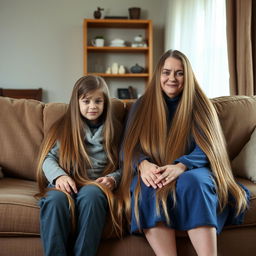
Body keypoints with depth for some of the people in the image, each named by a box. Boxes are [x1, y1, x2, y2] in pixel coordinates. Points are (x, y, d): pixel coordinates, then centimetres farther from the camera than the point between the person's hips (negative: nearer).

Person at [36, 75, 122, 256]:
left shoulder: (114, 130, 16)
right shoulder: (63, 127, 15)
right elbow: (48, 158, 7)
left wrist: (112, 179, -11)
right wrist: (59, 176, -14)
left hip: (96, 184, 0)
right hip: (66, 183, 1)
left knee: (91, 195, -38)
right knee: (56, 198, -36)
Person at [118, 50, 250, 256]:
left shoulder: (199, 105, 6)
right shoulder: (142, 106, 11)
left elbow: (207, 149, -6)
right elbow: (129, 147, 2)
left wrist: (181, 166, -28)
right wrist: (143, 164, -23)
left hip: (191, 171, -1)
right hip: (153, 174, 1)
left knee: (192, 182, -37)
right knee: (148, 188, -35)